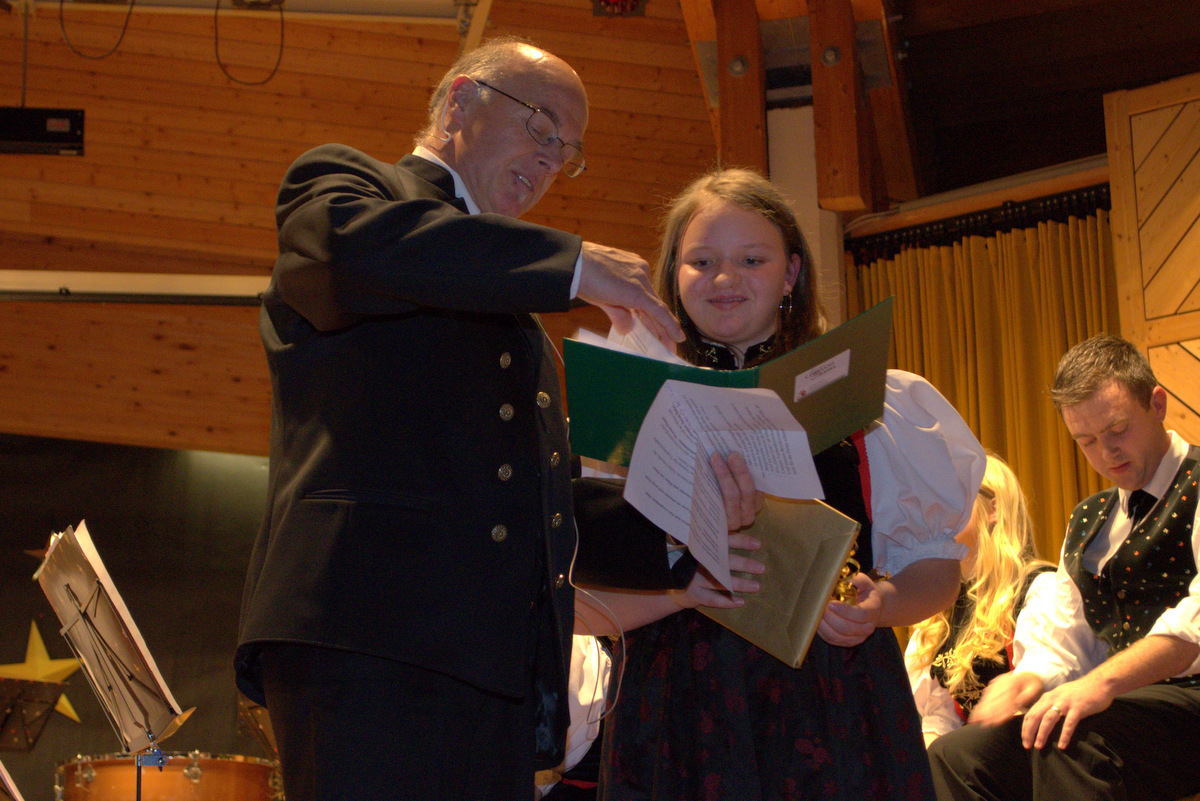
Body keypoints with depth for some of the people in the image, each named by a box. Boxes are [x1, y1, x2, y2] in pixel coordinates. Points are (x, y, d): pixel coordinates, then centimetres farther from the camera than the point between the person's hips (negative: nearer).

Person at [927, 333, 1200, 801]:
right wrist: (1031, 677, -6)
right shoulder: (1087, 521, 22)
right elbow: (1061, 639, 18)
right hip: (1122, 703, 7)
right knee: (955, 756, -12)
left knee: (1068, 741, -35)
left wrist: (1103, 681, -32)